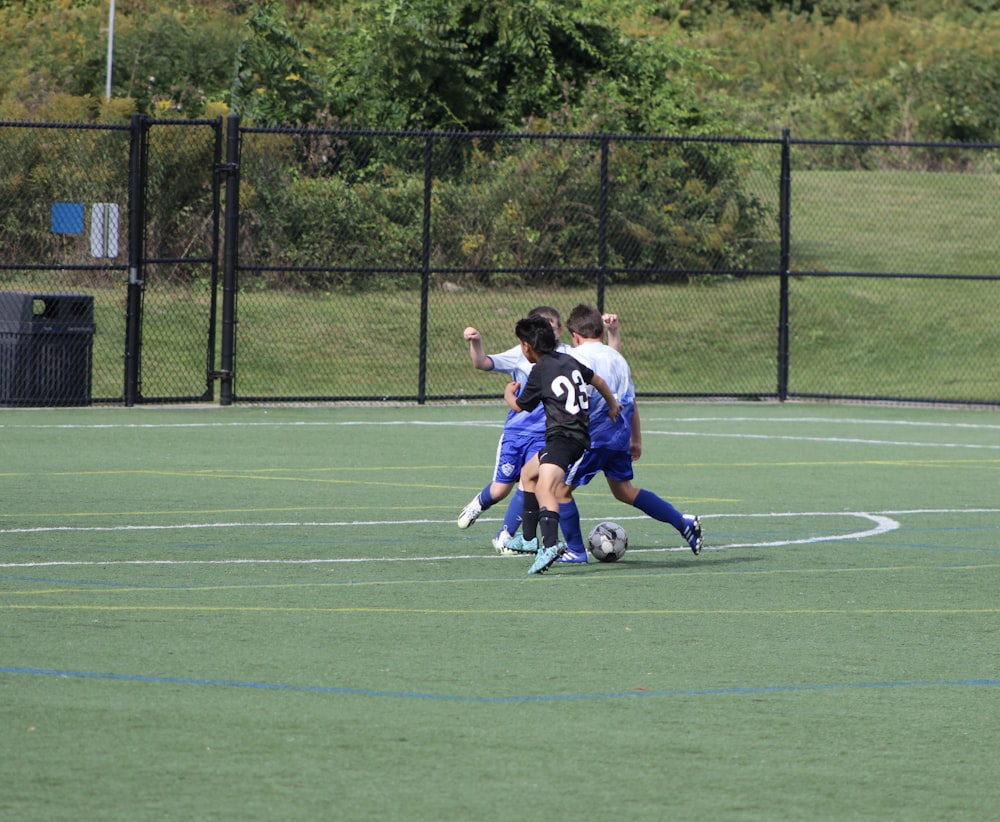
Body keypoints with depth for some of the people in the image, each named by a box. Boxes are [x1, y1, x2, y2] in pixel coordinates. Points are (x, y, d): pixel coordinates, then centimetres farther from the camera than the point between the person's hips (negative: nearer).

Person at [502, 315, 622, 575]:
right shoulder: (568, 360, 15)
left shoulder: (541, 370, -5)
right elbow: (598, 380, 31)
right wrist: (612, 404, 51)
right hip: (578, 434, 9)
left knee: (545, 487, -28)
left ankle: (551, 544, -52)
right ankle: (529, 539, 32)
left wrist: (509, 393, 33)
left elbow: (520, 406, 9)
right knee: (528, 474, 28)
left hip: (564, 436, -9)